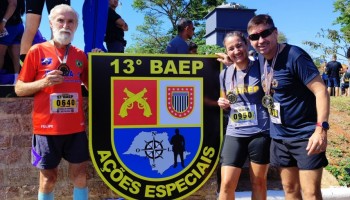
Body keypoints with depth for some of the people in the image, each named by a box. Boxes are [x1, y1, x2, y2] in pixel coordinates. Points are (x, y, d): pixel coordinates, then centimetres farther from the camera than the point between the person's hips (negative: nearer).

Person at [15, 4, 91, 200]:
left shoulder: (80, 55, 7)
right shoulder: (37, 51, -1)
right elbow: (19, 89, 1)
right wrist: (43, 82, -17)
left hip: (76, 127, 3)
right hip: (47, 127, -3)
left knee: (80, 174, 8)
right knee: (48, 177, 8)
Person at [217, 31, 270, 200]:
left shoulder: (261, 68, -5)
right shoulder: (225, 74, 6)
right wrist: (223, 104, -3)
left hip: (260, 132, -2)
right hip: (234, 133, 2)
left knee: (258, 182, 13)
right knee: (227, 183, -1)